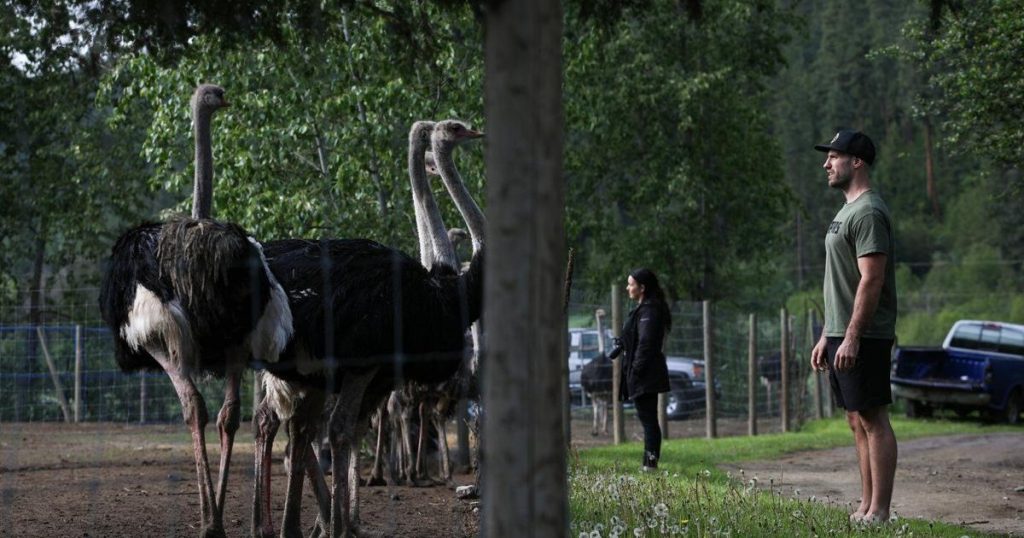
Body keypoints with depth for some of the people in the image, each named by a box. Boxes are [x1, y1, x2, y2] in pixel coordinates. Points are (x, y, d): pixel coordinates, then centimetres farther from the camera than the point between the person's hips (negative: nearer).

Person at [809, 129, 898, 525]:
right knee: (858, 422, 11)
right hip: (841, 335, 10)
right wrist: (827, 337, 22)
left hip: (863, 338, -10)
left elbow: (871, 280, -21)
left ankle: (878, 512, -9)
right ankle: (866, 508, 14)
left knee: (872, 419, -9)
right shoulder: (846, 212, 19)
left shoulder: (868, 213, -14)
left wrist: (852, 337, -25)